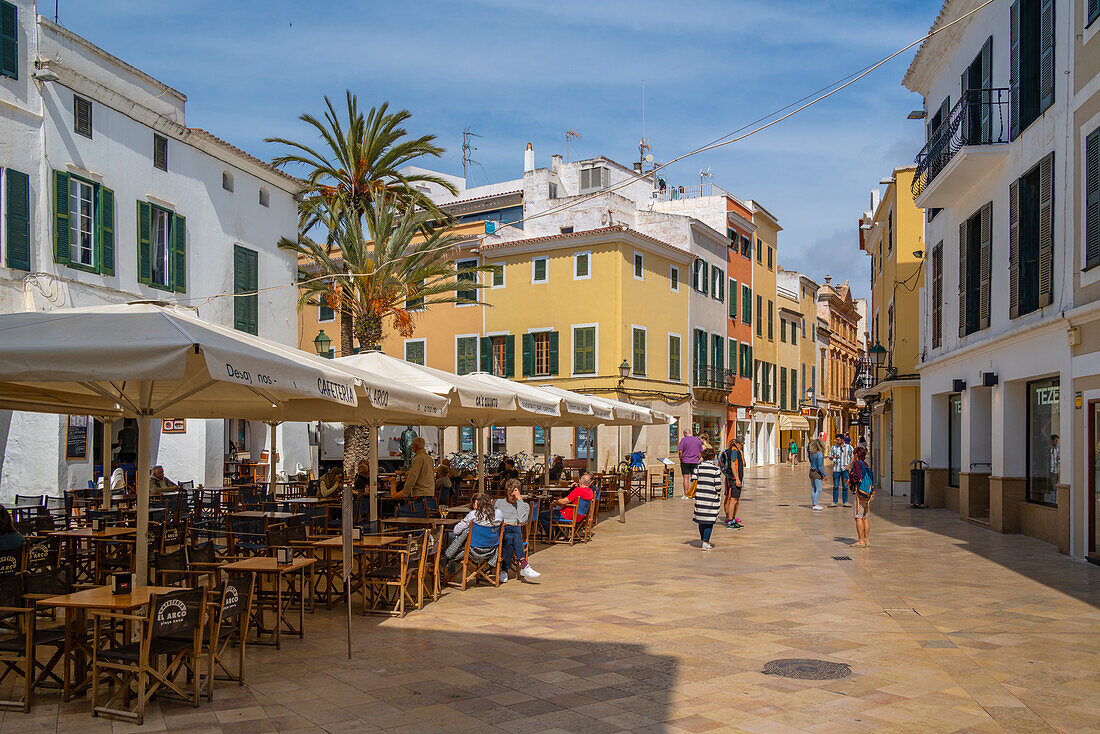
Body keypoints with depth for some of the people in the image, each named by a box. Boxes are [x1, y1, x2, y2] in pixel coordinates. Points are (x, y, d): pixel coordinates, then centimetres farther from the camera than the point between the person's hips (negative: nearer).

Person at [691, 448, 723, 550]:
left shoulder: (698, 467, -1)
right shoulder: (716, 469, -8)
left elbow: (694, 480, 0)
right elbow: (718, 485, -8)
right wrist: (718, 493, 6)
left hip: (700, 496, 3)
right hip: (712, 497, -3)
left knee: (701, 518, 14)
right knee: (710, 520, 2)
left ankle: (703, 539, 27)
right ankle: (705, 542, -4)